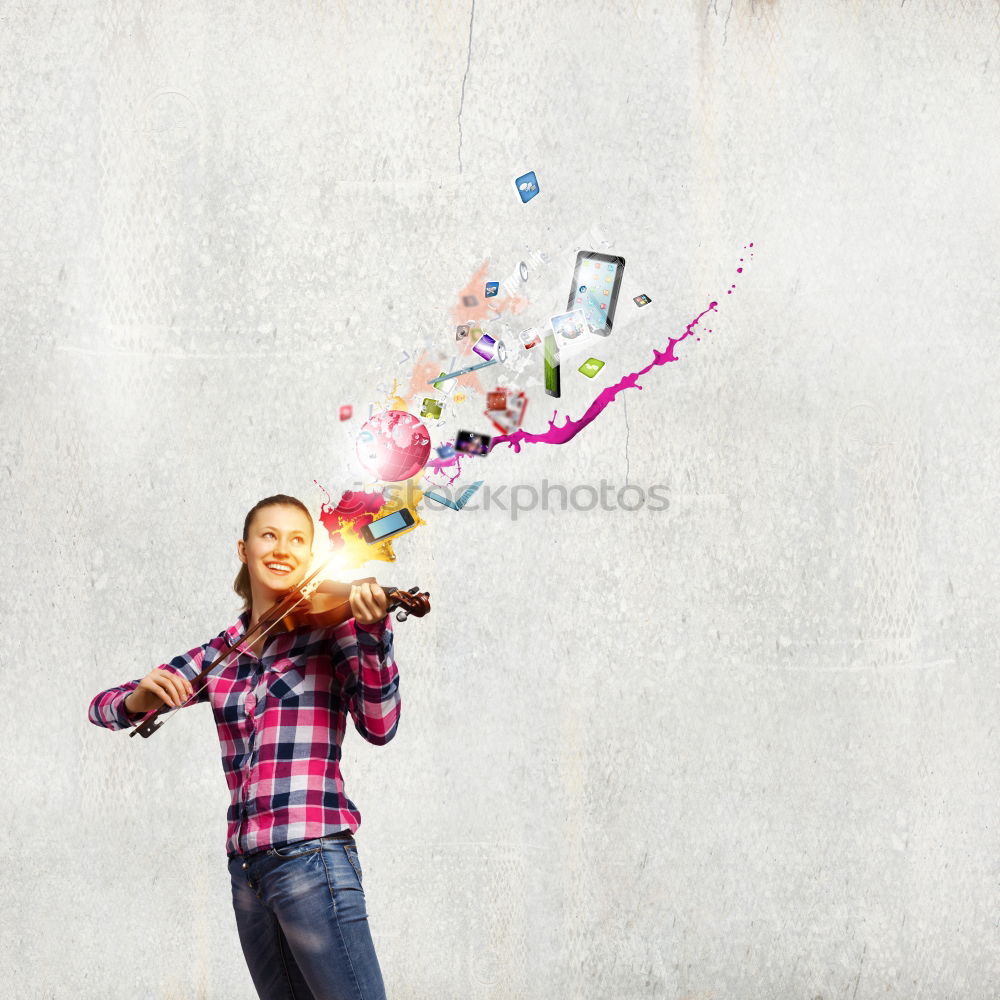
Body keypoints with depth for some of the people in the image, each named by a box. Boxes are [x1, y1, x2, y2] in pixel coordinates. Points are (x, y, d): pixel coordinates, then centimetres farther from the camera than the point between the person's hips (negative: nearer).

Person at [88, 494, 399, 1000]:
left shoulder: (331, 627, 1)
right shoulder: (219, 655, 12)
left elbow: (379, 726, -12)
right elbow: (102, 706, 13)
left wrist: (373, 633, -26)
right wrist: (139, 699, -11)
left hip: (312, 856, -5)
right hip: (247, 867, 5)